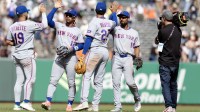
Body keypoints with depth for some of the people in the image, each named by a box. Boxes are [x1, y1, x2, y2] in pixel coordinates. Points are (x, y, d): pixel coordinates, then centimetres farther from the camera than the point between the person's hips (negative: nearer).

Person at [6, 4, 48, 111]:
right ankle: (26, 102, -11)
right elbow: (44, 25, -9)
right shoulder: (29, 25, -13)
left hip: (17, 56, 7)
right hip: (27, 56, -7)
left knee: (19, 80, 9)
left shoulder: (12, 27, 7)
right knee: (30, 79, -4)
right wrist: (43, 12, 2)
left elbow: (8, 42, 13)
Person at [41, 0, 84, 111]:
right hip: (59, 57, 1)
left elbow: (81, 45, 6)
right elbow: (48, 20, -4)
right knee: (53, 80, -10)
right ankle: (48, 101, -18)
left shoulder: (77, 31, 8)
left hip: (71, 57, -1)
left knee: (71, 82, 0)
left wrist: (73, 48, -12)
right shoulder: (59, 26, 10)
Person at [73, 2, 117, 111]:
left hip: (95, 50, -6)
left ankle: (84, 102, -25)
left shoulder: (94, 22, -9)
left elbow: (89, 39, -14)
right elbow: (115, 22, 35)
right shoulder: (109, 23, 9)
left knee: (86, 76, -11)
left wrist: (84, 54, -14)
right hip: (105, 52, 6)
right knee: (99, 80, 9)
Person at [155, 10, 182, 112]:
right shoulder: (178, 30, 6)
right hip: (176, 62, 6)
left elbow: (157, 41, 3)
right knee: (173, 84, 15)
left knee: (165, 84, -7)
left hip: (165, 62, -6)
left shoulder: (163, 31, -14)